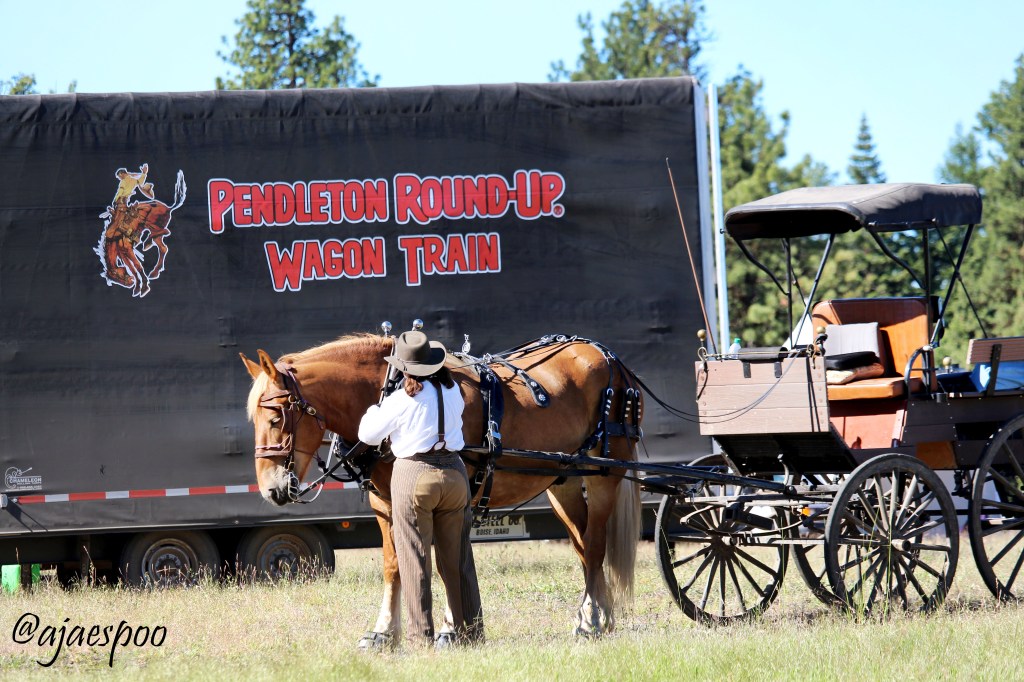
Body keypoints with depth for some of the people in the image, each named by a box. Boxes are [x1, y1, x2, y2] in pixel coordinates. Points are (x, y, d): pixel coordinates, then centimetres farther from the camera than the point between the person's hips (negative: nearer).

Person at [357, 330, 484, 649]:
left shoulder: (402, 400, -12)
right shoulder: (452, 391, 2)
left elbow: (368, 435, -2)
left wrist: (375, 408, 18)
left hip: (414, 477, -5)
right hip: (454, 474, 5)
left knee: (414, 559, 1)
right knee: (457, 558, 14)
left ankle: (421, 635, -1)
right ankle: (470, 629, 18)